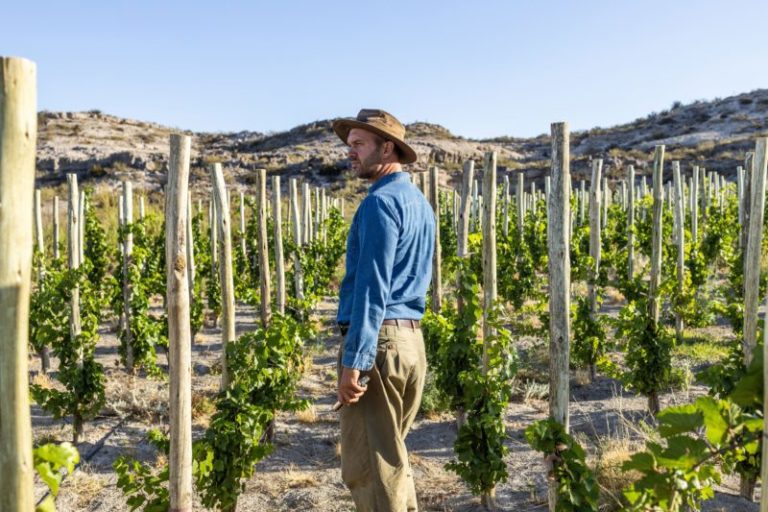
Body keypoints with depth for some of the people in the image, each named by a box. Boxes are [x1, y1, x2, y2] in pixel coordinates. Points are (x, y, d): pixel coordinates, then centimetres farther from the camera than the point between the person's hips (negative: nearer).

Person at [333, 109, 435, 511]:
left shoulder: (381, 201, -12)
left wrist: (352, 360, -20)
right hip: (411, 340, 10)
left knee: (368, 467, -1)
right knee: (392, 456, 19)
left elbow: (372, 286, -20)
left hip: (378, 342, -10)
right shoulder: (419, 202, 17)